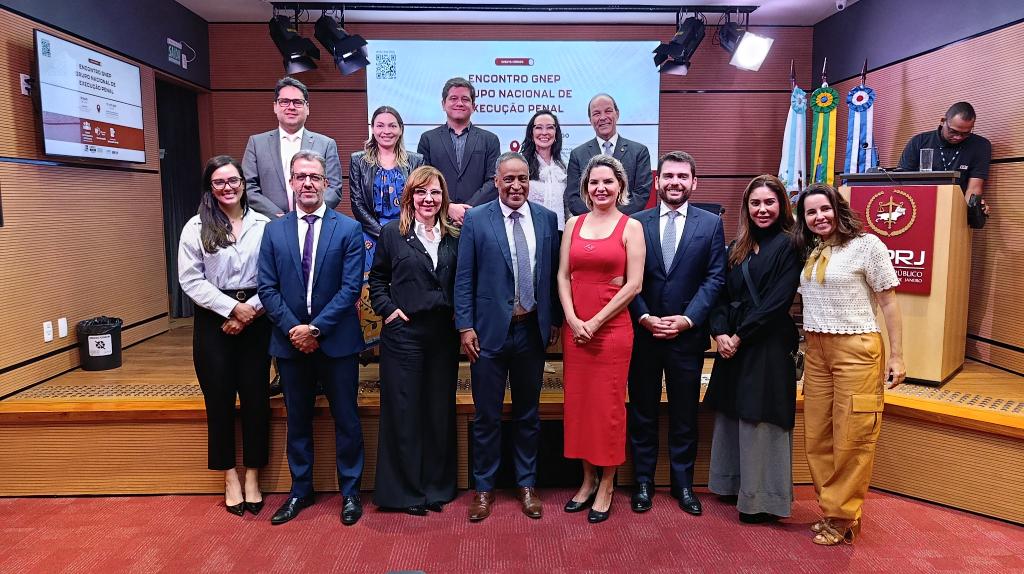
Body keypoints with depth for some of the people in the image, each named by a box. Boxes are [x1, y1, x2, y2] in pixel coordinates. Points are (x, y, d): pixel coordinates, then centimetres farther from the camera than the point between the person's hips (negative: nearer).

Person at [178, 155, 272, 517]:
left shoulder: (264, 225, 1)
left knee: (255, 396, 4)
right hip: (214, 320, 0)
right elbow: (191, 280, -4)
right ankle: (230, 477, 21)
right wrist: (233, 308, -11)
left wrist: (251, 310, -10)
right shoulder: (196, 227, 1)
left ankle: (252, 476, 19)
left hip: (255, 319, 0)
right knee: (219, 398, 6)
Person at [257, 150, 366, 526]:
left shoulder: (348, 229, -4)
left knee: (346, 420, 7)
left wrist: (316, 328, -16)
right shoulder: (274, 230, 5)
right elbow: (267, 288, 1)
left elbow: (351, 287, -10)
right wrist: (293, 329, -11)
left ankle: (350, 491, 23)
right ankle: (300, 490, 32)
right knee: (297, 420, 15)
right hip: (290, 341, 3)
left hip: (337, 341, -3)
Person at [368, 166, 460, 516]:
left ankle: (437, 486, 25)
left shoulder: (454, 237, 8)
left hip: (444, 336, 3)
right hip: (403, 334, -2)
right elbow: (377, 279, 7)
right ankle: (406, 490, 19)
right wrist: (388, 309, -6)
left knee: (440, 410, 10)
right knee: (403, 411, 3)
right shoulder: (392, 233, 1)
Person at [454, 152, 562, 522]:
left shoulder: (547, 219, 5)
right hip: (490, 329, -2)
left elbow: (554, 273, 8)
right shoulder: (476, 220, -3)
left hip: (532, 329, 3)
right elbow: (464, 278, -3)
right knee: (486, 415, 8)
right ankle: (483, 488, 25)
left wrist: (555, 319, 6)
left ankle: (527, 485, 31)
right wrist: (465, 326, -8)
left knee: (528, 413, 15)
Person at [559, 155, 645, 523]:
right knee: (578, 402, 9)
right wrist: (572, 319, -8)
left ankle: (607, 485, 19)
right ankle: (588, 480, 25)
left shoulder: (631, 227, -1)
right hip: (574, 328, 4)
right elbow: (563, 276, 6)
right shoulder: (573, 224, 9)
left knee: (608, 405, 2)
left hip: (612, 327, -3)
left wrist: (595, 322, -11)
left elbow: (633, 285, -7)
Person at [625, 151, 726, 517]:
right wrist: (645, 318, -10)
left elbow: (715, 278, -2)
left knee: (685, 414, 11)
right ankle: (643, 481, 24)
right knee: (643, 412, 10)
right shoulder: (637, 223, 3)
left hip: (687, 334, 0)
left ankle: (683, 483, 26)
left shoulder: (711, 224, 4)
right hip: (643, 332, 0)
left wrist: (688, 319, -11)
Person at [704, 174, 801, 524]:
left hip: (768, 346, -6)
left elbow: (777, 302, -14)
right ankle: (734, 484, 30)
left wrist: (739, 336, -14)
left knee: (760, 420, 0)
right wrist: (720, 333, -7)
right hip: (731, 344, 7)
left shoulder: (788, 246, -6)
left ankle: (761, 499, 13)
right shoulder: (738, 248, 13)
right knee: (732, 415, 14)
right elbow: (722, 295, 8)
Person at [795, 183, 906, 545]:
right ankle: (831, 509, 23)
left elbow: (888, 303, -3)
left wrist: (896, 357, -6)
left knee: (852, 438, 0)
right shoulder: (808, 252, 12)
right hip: (815, 351, 6)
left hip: (856, 349, -6)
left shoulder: (866, 244, -4)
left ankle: (842, 517, 13)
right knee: (817, 438, 8)